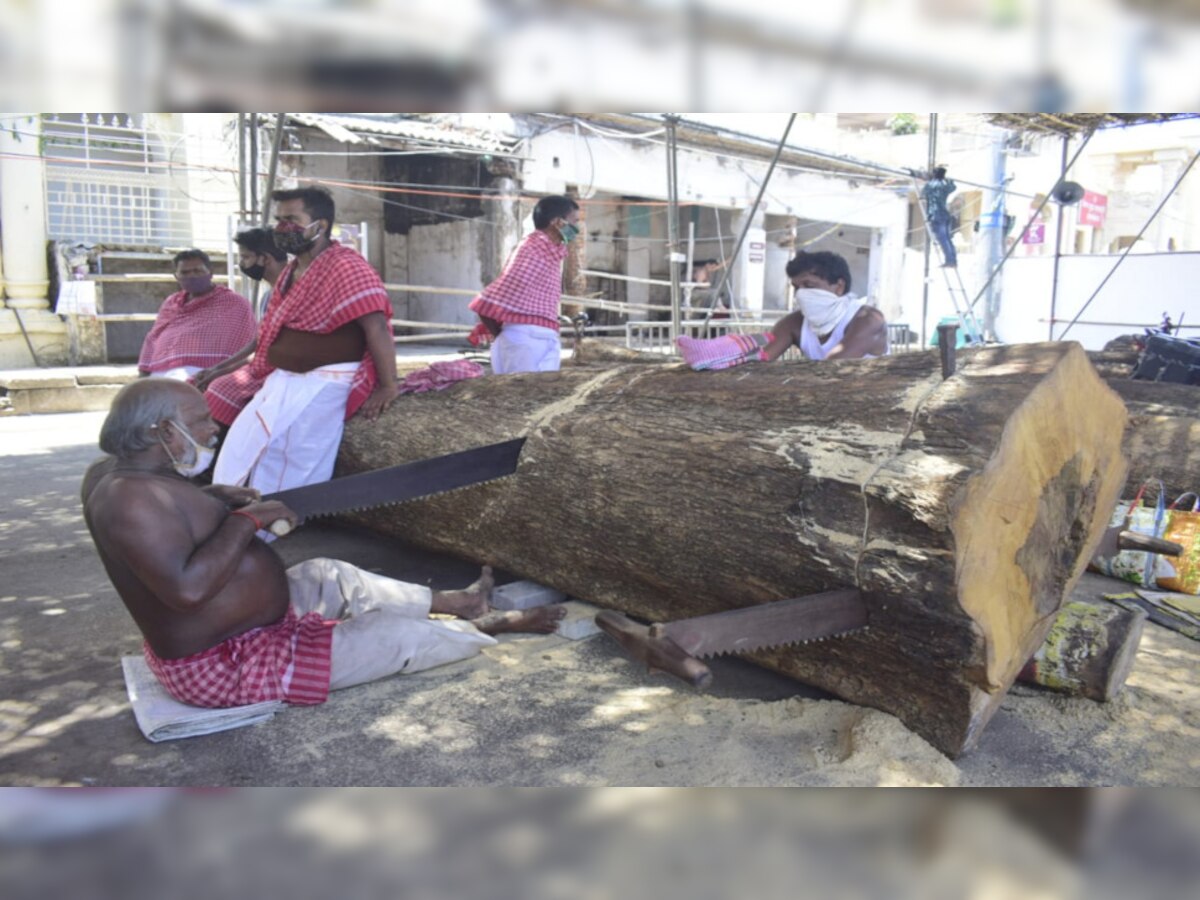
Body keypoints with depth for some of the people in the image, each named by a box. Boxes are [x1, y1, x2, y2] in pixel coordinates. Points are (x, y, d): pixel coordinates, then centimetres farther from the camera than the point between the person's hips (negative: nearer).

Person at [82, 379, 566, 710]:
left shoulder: (115, 471, 1)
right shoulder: (132, 498, -30)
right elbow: (187, 588, -40)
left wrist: (211, 498, 5)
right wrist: (248, 518, -28)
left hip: (219, 632, 11)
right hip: (225, 665, -10)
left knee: (329, 575, 22)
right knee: (399, 633, -1)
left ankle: (456, 602, 35)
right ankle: (489, 628, 24)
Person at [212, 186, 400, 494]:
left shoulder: (345, 267, -17)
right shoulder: (291, 271, 12)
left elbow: (376, 327, -24)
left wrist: (387, 386, -27)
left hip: (322, 382, -9)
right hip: (283, 378, 9)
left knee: (287, 463, -7)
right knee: (243, 447, 11)